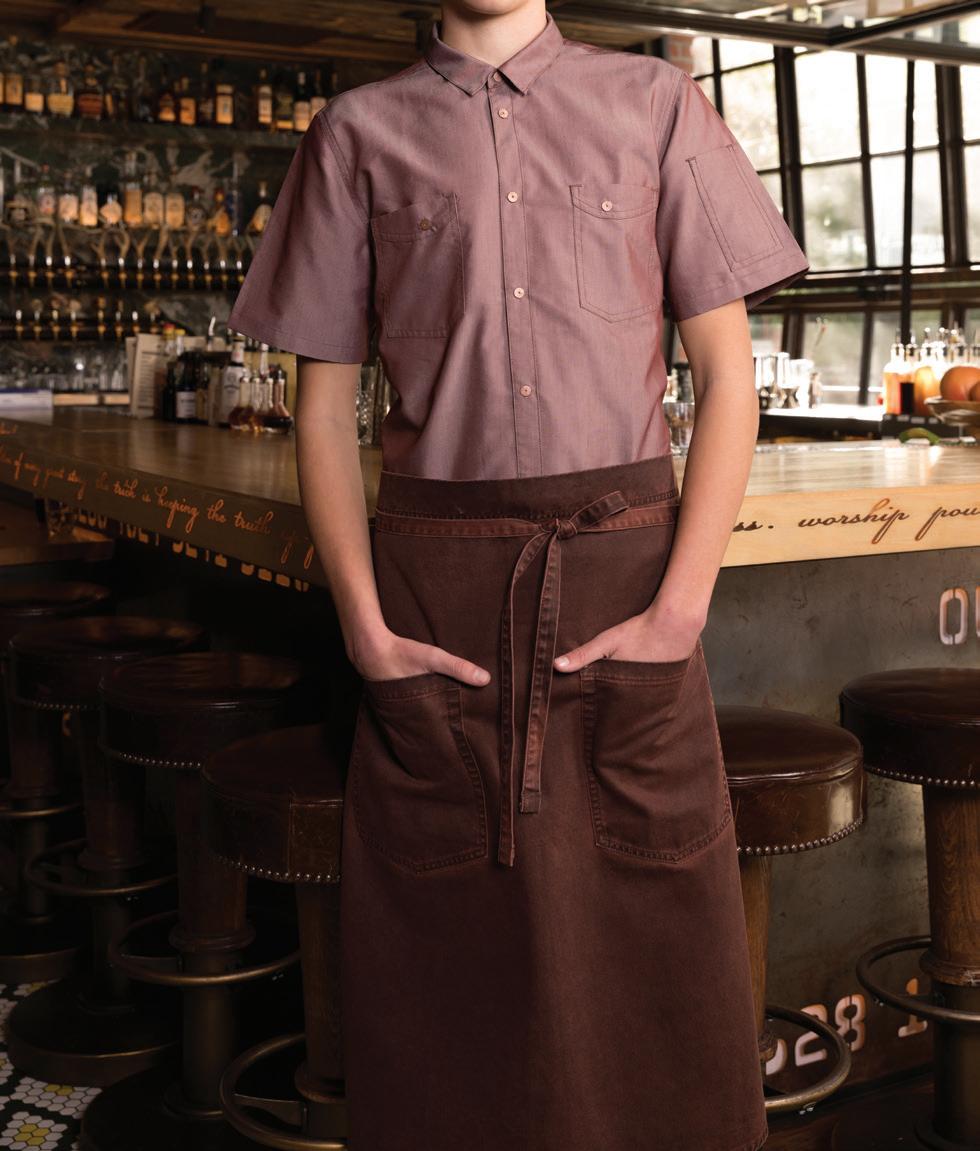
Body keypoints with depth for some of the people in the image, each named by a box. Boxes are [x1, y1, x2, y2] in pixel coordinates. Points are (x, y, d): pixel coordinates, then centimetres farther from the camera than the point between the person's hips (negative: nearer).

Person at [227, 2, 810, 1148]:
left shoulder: (655, 104, 8)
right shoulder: (357, 132, 9)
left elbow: (727, 374, 4)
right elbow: (324, 408, 7)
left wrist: (681, 607, -7)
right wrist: (364, 626, -5)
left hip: (626, 564, 0)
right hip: (437, 587, 0)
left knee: (653, 924, 4)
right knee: (446, 935, 6)